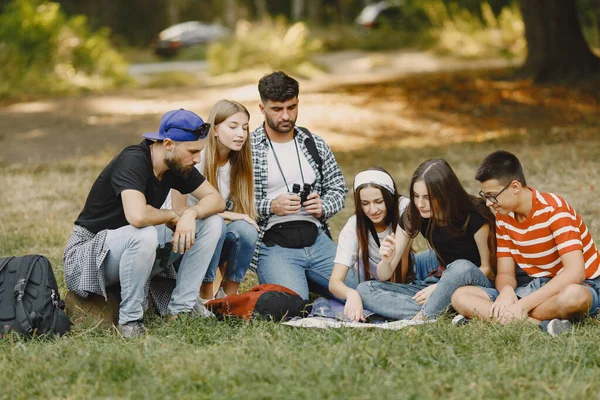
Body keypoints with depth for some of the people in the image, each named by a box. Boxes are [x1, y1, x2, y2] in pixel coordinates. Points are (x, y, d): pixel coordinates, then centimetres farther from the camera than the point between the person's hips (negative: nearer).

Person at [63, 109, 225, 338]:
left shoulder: (177, 164, -2)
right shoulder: (133, 162, -27)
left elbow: (216, 199, 0)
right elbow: (137, 216, -42)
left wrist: (191, 213, -22)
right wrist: (171, 217, -21)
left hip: (139, 249, 8)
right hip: (91, 248, -8)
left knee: (211, 223, -6)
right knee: (143, 235, -41)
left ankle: (180, 310, -5)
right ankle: (130, 319, -21)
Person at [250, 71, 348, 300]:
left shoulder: (315, 145, 13)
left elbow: (338, 188, 19)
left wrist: (323, 207, -2)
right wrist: (270, 206, -19)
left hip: (317, 240, 5)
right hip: (274, 244, -5)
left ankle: (304, 280, 17)